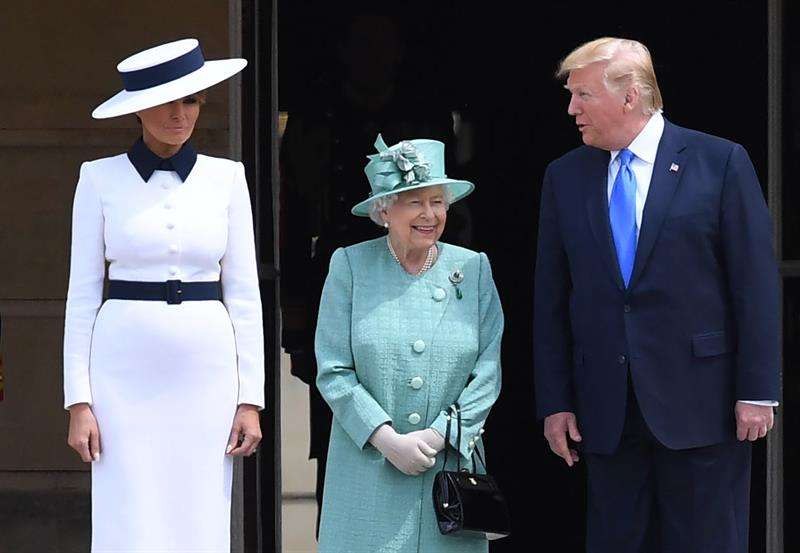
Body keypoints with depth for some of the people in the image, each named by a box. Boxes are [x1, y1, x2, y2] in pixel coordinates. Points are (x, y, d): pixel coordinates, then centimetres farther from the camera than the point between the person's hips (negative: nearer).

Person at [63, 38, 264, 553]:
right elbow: (82, 293, 3)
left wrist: (250, 399, 0)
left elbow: (244, 293, 7)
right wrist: (78, 400, -5)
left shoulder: (225, 178, 7)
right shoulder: (101, 178, 3)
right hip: (126, 371, -1)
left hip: (206, 373, 2)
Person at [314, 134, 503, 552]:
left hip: (451, 466, 1)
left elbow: (488, 373, 3)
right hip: (367, 467, -1)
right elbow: (333, 373, -2)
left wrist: (437, 436, -8)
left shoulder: (473, 269, 7)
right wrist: (389, 440, -11)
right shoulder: (350, 266, 3)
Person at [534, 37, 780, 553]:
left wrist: (757, 392, -9)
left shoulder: (721, 162, -2)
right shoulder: (564, 177, 9)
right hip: (607, 411, 4)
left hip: (699, 406, -4)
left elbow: (757, 283, -4)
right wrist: (555, 402, 5)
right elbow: (552, 300, 10)